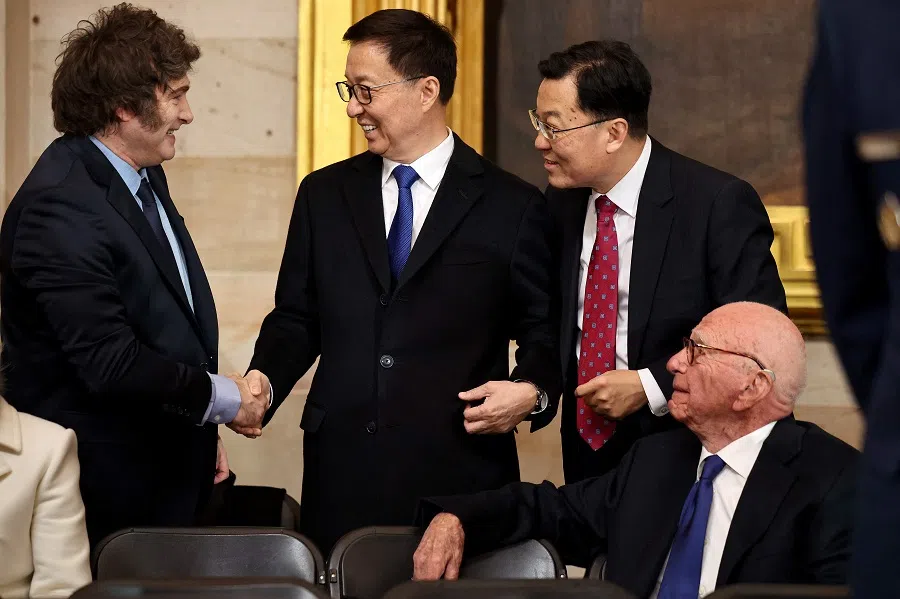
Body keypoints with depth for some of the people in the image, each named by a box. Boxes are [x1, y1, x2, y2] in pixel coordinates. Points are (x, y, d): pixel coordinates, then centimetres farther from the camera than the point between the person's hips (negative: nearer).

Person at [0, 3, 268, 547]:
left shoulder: (145, 176, 10)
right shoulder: (60, 207, -21)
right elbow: (110, 362, -25)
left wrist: (203, 434, 12)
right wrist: (222, 399, -14)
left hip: (172, 476, 9)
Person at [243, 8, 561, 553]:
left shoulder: (514, 207, 3)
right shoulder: (324, 195, 13)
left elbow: (544, 332, 6)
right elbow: (297, 318, 16)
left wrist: (531, 390, -13)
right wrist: (264, 377, -2)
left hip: (458, 476, -2)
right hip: (342, 473, 3)